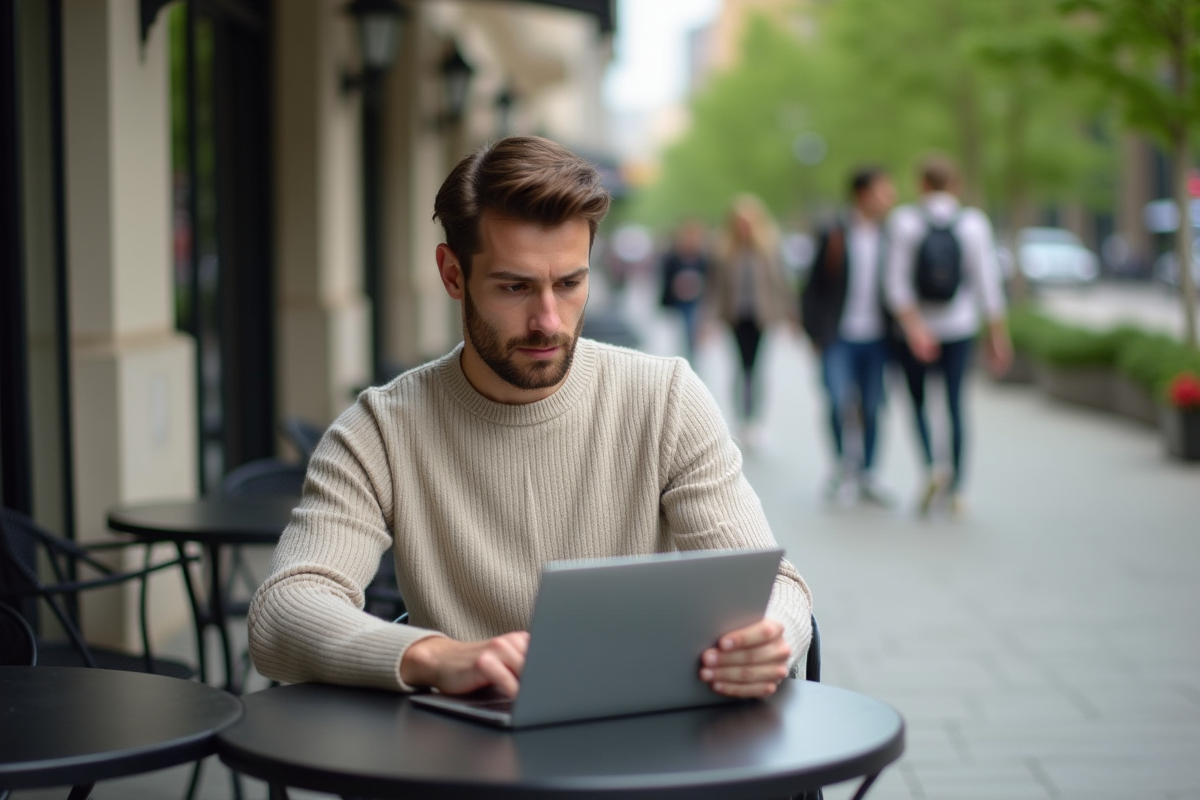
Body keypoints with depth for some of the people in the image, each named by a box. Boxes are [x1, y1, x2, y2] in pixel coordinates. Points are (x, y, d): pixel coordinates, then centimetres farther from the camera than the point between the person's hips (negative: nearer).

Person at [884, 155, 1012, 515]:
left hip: (916, 327, -1)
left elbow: (896, 282, -14)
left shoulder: (903, 220, -6)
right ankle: (956, 490, 7)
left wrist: (912, 325, -17)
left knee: (918, 400, 12)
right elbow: (987, 282, -5)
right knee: (955, 403, 8)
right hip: (959, 327, 1)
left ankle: (931, 469, -11)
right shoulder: (974, 223, -4)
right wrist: (997, 333, 1)